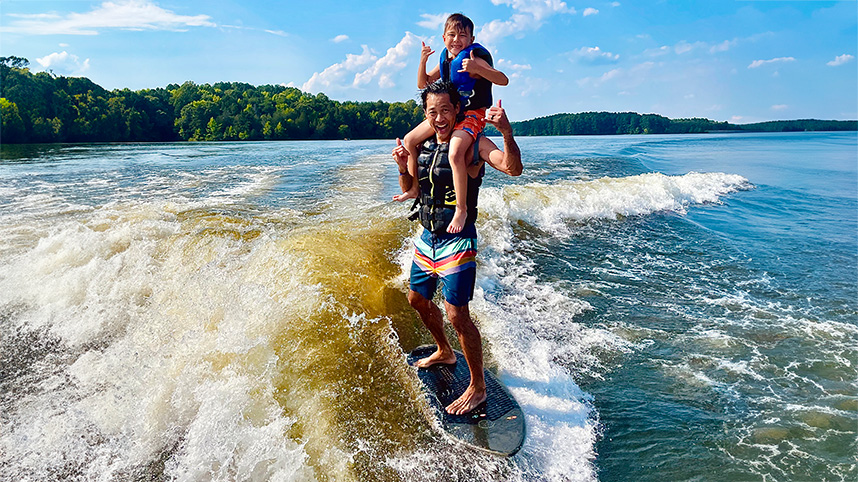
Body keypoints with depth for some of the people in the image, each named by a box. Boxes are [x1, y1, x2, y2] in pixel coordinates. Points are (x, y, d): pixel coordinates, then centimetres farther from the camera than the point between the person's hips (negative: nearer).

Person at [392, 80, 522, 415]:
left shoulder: (473, 144, -11)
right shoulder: (424, 146, 8)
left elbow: (513, 169, -27)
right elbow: (409, 189, 15)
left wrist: (507, 132, -44)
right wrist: (403, 167, -6)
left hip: (457, 241, -7)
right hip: (427, 237, 8)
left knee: (457, 316, -9)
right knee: (418, 300, 21)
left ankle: (477, 388, 9)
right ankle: (444, 352, 46)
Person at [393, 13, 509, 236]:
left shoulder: (474, 59, -15)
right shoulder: (445, 59, 7)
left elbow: (503, 80, -26)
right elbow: (423, 84, 14)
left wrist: (476, 69, -41)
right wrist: (423, 62, -4)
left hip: (473, 115, -8)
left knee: (455, 152, -35)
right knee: (410, 139, 7)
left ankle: (461, 208, -25)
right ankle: (415, 188, 21)